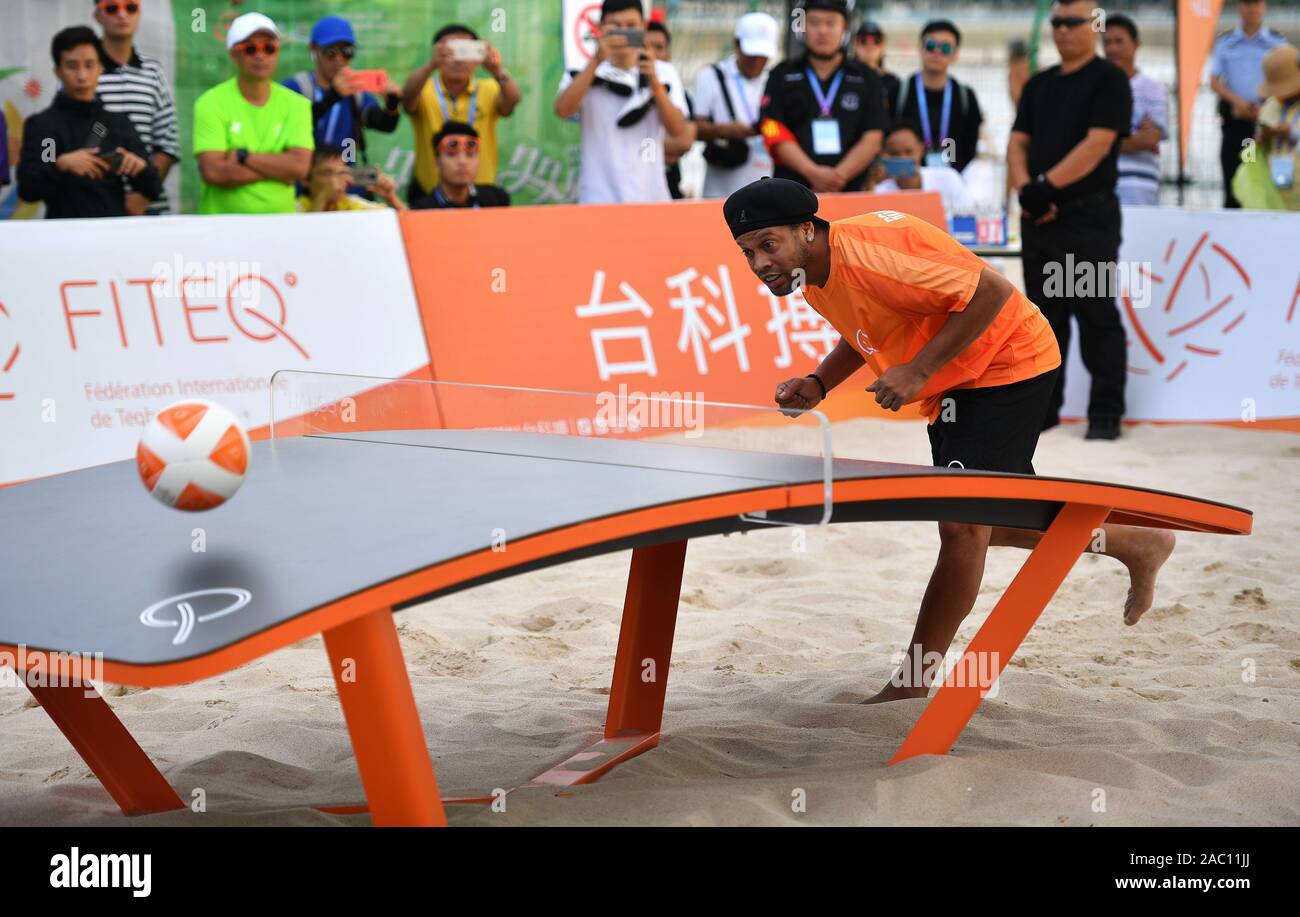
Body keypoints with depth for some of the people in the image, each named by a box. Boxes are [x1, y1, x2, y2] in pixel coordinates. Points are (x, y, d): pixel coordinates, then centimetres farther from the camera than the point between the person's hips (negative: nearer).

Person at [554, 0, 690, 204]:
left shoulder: (664, 73, 10)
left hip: (652, 197, 2)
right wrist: (596, 61, -22)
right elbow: (562, 110, -15)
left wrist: (655, 83, -16)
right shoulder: (585, 73, 5)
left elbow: (678, 131, -2)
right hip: (599, 199, -2)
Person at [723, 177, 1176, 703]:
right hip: (957, 384, 10)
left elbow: (991, 293, -32)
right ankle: (1139, 546, 35)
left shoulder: (868, 253, -32)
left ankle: (911, 685, -5)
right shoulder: (811, 277, -3)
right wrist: (818, 384, -2)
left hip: (1008, 361, -10)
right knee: (981, 522, 18)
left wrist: (918, 371, -32)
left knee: (963, 524, -14)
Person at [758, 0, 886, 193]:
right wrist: (813, 172, -13)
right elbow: (776, 135, 1)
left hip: (850, 191, 0)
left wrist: (840, 176, -10)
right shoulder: (781, 76, 12)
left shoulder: (866, 79, 12)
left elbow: (872, 140, 4)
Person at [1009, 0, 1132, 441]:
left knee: (1096, 316, -4)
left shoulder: (1109, 80, -3)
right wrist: (1025, 189, -8)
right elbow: (1018, 142, 11)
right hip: (1039, 217, 6)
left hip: (1089, 216, -6)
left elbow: (1098, 143, -14)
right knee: (1044, 314, 10)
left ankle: (1106, 414, 0)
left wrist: (1047, 184, -18)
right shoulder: (1039, 84, 16)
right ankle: (1042, 407, 18)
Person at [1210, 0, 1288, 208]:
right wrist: (1236, 100, -13)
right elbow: (1215, 81, 5)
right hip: (1234, 119, 1)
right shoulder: (1225, 42, 11)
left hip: (1265, 118, -1)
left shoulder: (1277, 43, 6)